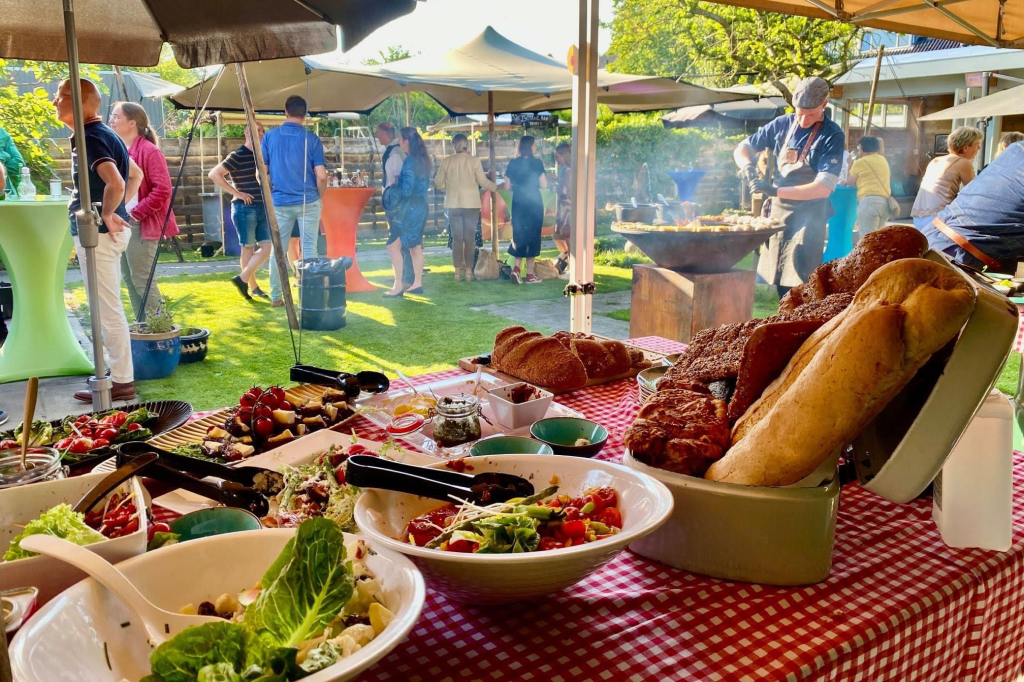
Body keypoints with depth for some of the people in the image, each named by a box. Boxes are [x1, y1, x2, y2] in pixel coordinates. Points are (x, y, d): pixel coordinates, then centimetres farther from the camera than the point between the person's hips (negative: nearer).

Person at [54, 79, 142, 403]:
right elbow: (136, 174, 25)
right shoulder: (102, 134, 14)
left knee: (108, 310, -4)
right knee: (109, 308, 17)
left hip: (98, 233, -10)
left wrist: (106, 215, -17)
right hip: (105, 230, 10)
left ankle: (121, 382, 3)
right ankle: (119, 372, 26)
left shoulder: (90, 138, -16)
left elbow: (115, 184, -33)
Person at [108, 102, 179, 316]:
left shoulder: (149, 151, -12)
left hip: (140, 226, -9)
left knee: (141, 279, -6)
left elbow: (162, 190, -19)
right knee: (129, 279, 12)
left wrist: (137, 213, -17)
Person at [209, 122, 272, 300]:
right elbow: (214, 174, -13)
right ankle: (252, 286, 12)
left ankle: (243, 279, 13)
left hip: (262, 208, 7)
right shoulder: (238, 156, -9)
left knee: (267, 247, 2)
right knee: (248, 248, 2)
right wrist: (236, 193, -14)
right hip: (245, 208, -7)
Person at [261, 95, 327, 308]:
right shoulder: (311, 139, -5)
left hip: (280, 202, 2)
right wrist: (320, 197, 8)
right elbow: (321, 176, -9)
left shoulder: (270, 136, 1)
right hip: (308, 202, -2)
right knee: (309, 249, 4)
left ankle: (275, 297, 13)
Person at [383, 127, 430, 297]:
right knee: (415, 246, 15)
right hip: (420, 207, 9)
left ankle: (398, 286, -7)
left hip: (409, 209, -9)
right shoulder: (423, 159, 8)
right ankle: (417, 283, 20)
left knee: (393, 246, -5)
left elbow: (406, 190, -20)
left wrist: (391, 188, -3)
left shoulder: (409, 162, -18)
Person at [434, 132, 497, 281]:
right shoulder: (474, 161, -7)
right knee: (470, 238, 5)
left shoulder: (446, 161, -2)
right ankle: (468, 271, 5)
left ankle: (458, 272, 7)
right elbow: (483, 182, -6)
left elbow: (438, 183, 3)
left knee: (457, 238, 8)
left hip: (453, 204, 2)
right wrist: (497, 187, 11)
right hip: (471, 204, -1)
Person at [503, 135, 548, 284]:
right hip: (534, 203, -3)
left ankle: (517, 268, -4)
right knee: (532, 236, 4)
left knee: (519, 234, 14)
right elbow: (544, 185, -8)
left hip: (518, 203, 3)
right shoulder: (536, 163, -8)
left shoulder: (513, 163, 2)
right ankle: (530, 275, 7)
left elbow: (507, 186, 4)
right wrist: (544, 175, 12)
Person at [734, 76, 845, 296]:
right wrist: (747, 165, -12)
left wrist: (776, 191, -29)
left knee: (800, 284, -9)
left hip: (807, 217, -5)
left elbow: (823, 188, -20)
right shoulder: (782, 125, 2)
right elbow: (742, 149, 12)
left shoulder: (832, 136, -11)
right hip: (778, 211, 5)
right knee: (780, 280, 11)